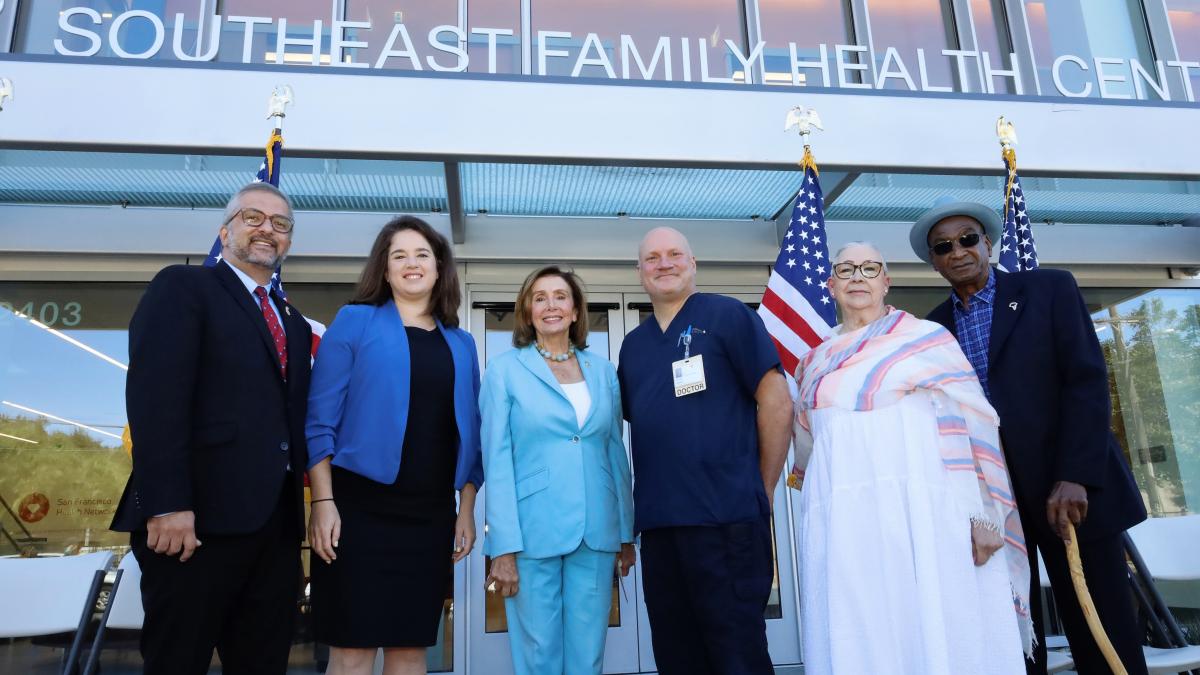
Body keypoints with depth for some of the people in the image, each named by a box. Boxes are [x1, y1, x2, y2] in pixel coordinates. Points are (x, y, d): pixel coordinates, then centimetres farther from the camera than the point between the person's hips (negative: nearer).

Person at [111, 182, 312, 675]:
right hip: (199, 517, -6)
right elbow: (154, 398, -12)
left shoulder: (295, 323, 20)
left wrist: (301, 504, 8)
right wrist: (167, 505, -20)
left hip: (277, 520, 7)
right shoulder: (182, 287, 0)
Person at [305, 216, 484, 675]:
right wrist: (323, 501, -11)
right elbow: (320, 418, -3)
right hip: (359, 507, -3)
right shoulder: (355, 321, 2)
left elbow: (469, 435, 14)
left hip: (431, 516, 4)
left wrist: (466, 510, 7)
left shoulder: (461, 344, 13)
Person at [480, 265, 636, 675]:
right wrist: (504, 548, -11)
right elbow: (497, 461, -5)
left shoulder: (603, 371, 10)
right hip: (532, 534, -3)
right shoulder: (505, 370, 0)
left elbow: (616, 453, 12)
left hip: (596, 534, 3)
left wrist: (627, 534, 9)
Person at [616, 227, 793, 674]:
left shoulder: (727, 316, -2)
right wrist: (648, 498, 13)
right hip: (657, 524, 6)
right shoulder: (633, 344, 16)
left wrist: (761, 490, -3)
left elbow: (776, 402, -6)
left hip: (727, 519, -6)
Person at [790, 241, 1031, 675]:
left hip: (922, 513, -3)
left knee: (939, 634, -2)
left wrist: (982, 516, -10)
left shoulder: (928, 338, 6)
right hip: (842, 523, 3)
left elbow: (970, 424, -2)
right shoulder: (815, 362, 18)